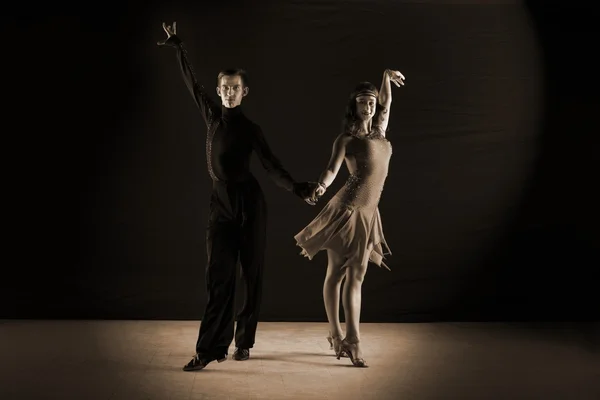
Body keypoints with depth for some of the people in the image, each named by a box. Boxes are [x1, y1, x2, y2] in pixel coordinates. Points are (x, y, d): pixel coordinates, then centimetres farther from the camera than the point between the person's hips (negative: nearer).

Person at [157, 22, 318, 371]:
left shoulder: (250, 129, -3)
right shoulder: (213, 115, 7)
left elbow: (273, 166, -11)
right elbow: (193, 82, 19)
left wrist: (297, 189, -28)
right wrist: (178, 47, 29)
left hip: (249, 202, -3)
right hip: (221, 203, 3)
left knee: (252, 275, 3)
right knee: (220, 277, -2)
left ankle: (244, 341, 12)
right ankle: (211, 348, -3)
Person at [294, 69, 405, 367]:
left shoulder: (379, 131, 14)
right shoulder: (345, 138, -3)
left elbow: (386, 103, 32)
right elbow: (332, 168, -16)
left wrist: (386, 76, 19)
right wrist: (320, 186, -36)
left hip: (368, 214, 7)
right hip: (347, 209, -6)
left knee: (356, 277, 7)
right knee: (336, 273, -1)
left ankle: (350, 339, 11)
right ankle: (338, 336, 2)